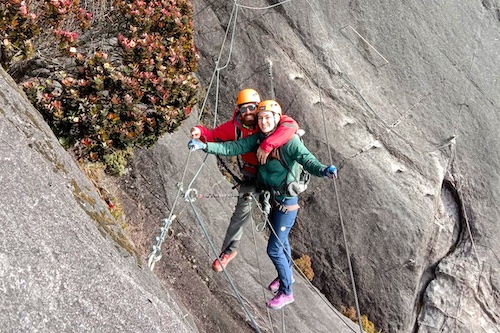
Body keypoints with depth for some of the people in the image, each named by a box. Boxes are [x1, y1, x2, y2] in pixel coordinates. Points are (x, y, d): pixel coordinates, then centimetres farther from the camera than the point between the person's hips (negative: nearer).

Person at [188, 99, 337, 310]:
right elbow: (232, 148, -5)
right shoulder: (258, 138, -1)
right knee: (280, 240, 27)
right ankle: (287, 275, 51)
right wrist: (205, 146, -16)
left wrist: (323, 170, -51)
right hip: (270, 198, 7)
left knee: (274, 249, -4)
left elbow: (307, 159, -30)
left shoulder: (289, 141, -19)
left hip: (286, 201, -7)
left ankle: (286, 292, 15)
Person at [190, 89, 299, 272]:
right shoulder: (235, 126, -14)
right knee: (242, 210, -5)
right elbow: (215, 135, -3)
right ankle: (229, 248, 12)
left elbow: (291, 125, -44)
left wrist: (267, 145, -53)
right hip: (252, 173, 2)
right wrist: (201, 133, -26)